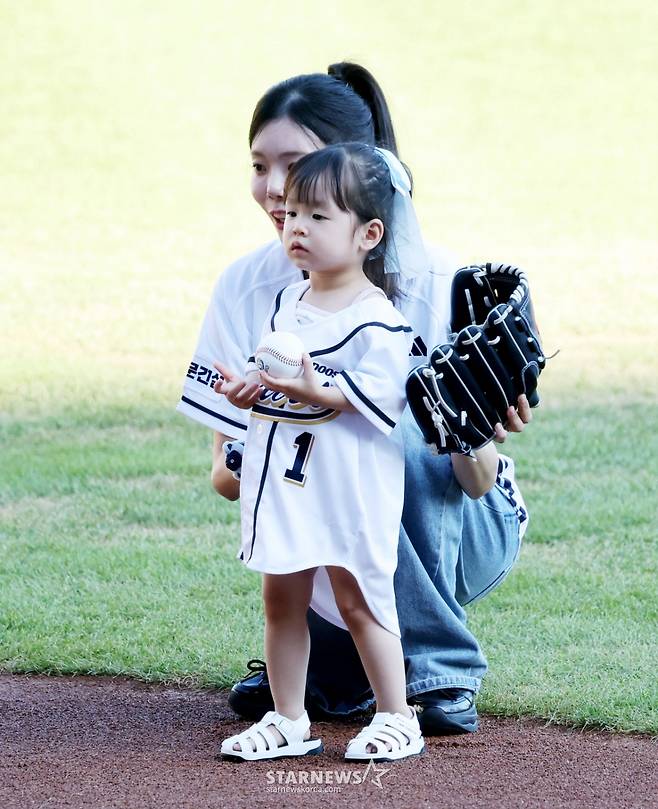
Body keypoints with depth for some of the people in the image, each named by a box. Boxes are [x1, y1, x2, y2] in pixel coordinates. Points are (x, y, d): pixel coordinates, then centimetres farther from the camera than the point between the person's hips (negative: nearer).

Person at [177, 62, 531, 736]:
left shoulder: (433, 283, -18)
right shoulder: (246, 288, -9)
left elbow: (478, 483, -20)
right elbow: (226, 471, -8)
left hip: (465, 534, -3)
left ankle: (441, 670, -18)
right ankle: (330, 664, 2)